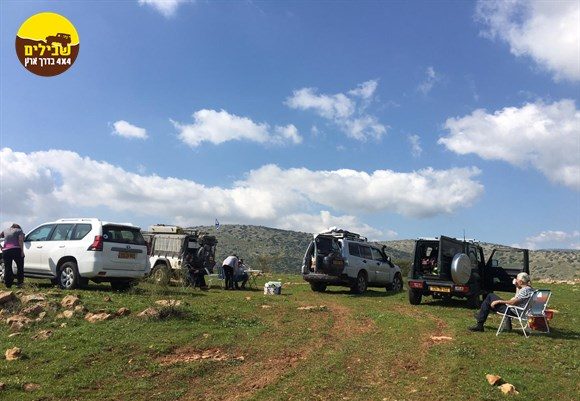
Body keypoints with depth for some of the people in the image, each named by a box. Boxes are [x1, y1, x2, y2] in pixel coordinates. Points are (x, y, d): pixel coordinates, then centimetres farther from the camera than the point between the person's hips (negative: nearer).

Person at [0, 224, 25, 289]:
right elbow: (20, 240, -2)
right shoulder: (19, 230, 12)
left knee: (7, 268, 9)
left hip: (6, 251, 3)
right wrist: (22, 251, -7)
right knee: (20, 266, 8)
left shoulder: (5, 231, 23)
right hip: (16, 249, -3)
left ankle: (8, 284, 11)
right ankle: (19, 283, 3)